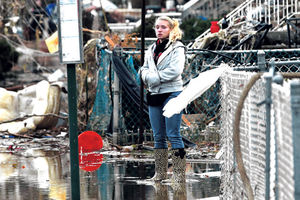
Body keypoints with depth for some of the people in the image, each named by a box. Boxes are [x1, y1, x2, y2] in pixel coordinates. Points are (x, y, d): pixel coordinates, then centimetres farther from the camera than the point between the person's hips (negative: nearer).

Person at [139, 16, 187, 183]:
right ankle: (160, 172, 15)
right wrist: (148, 76, -9)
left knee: (173, 135, -9)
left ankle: (179, 174, -7)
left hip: (171, 93, -6)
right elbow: (145, 69, 14)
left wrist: (155, 78, -13)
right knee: (159, 136, 9)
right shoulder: (152, 49, 17)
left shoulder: (177, 48, -3)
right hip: (154, 95, 6)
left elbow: (175, 70, -16)